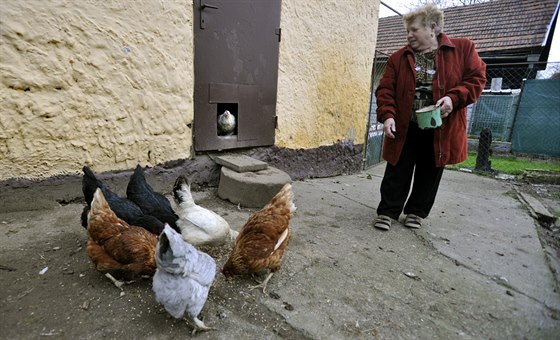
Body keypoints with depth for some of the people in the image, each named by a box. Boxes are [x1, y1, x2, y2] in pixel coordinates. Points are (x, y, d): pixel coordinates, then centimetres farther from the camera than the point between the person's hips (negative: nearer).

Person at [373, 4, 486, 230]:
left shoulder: (463, 49, 1)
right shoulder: (399, 58, 3)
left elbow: (477, 78, 1)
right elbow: (385, 89, -2)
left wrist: (454, 97, -17)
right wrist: (387, 115, -17)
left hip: (441, 128, 0)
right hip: (404, 128, 0)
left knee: (429, 173, 11)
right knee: (397, 172, 2)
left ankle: (417, 212, 27)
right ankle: (388, 211, 14)